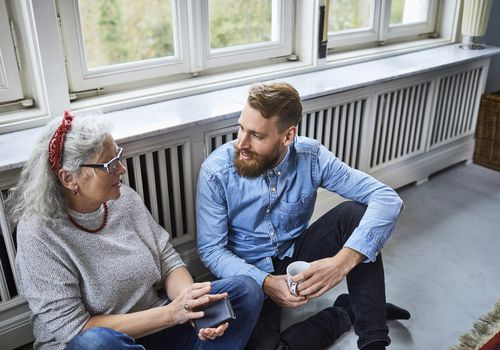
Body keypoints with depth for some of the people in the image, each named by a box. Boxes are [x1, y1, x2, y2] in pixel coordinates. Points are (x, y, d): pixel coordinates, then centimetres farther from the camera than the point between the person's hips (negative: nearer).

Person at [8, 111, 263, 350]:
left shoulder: (124, 199, -4)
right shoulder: (38, 233, -19)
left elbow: (168, 260, 2)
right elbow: (71, 328, -21)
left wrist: (194, 307, -19)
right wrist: (170, 313, -25)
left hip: (154, 326, 5)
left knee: (245, 289, -9)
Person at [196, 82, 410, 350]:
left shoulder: (311, 157, -16)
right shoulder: (216, 170, -20)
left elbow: (387, 199, -21)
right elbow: (211, 249, -15)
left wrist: (344, 261, -37)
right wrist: (265, 282, -31)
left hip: (297, 255, 2)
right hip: (251, 271, -1)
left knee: (355, 212, -24)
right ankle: (347, 311, -4)